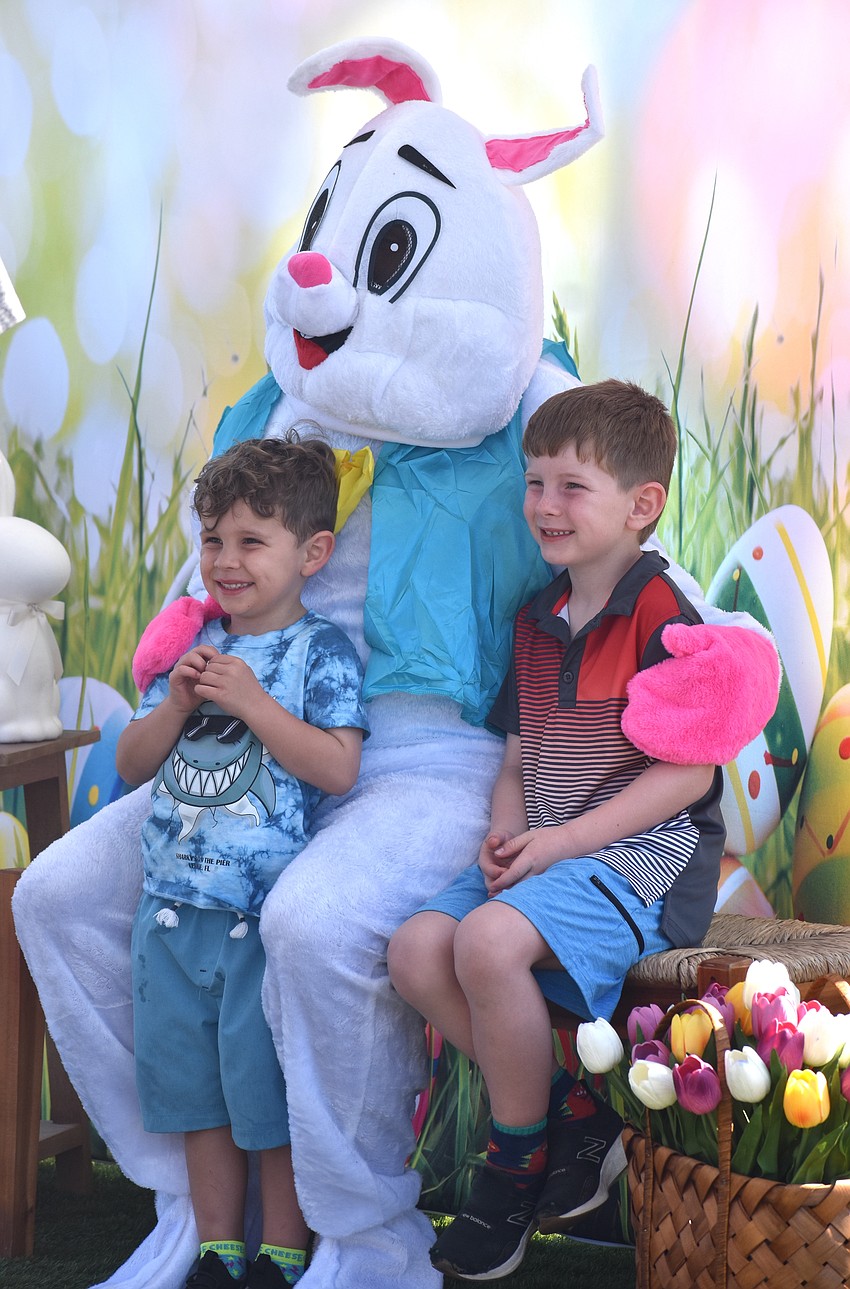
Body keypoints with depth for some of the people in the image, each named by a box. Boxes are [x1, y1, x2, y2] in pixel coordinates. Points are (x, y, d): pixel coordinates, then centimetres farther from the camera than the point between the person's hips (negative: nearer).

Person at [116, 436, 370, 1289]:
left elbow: (337, 769, -17)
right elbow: (133, 764, 11)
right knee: (193, 1085, 13)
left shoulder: (321, 651, -6)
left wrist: (251, 700, -20)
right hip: (175, 901, 6)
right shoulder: (192, 644, 10)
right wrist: (176, 704, -7)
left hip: (268, 909, -6)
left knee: (270, 1090, 3)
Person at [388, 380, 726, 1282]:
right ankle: (575, 1108, -3)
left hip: (645, 853, -8)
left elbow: (687, 774, -13)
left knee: (488, 941, -31)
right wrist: (504, 834, -4)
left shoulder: (662, 617, -9)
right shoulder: (535, 622, 15)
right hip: (542, 853, 8)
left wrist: (560, 842, -17)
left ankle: (518, 1163, -10)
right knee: (416, 950, -15)